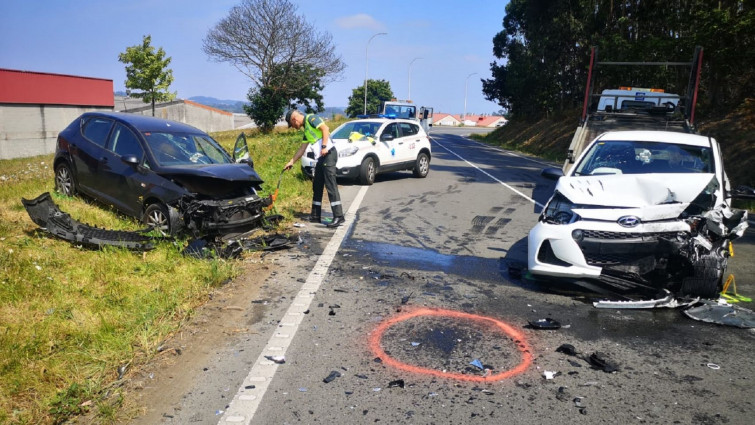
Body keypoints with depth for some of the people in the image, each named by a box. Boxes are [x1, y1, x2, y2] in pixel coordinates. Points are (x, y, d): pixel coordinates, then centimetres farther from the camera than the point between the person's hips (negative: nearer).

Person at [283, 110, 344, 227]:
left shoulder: (311, 118, -2)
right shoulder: (306, 130, 24)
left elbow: (325, 128, -16)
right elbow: (302, 149, 29)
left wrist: (324, 146, -21)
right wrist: (291, 162, 30)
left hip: (329, 154, -10)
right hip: (321, 158, 10)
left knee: (331, 185, -13)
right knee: (317, 187, 13)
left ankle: (339, 217, -14)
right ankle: (315, 216, 21)